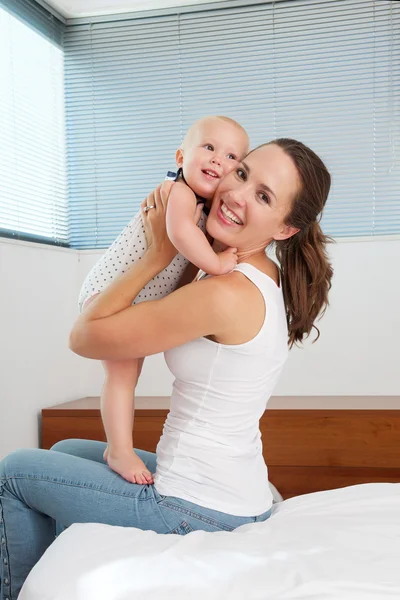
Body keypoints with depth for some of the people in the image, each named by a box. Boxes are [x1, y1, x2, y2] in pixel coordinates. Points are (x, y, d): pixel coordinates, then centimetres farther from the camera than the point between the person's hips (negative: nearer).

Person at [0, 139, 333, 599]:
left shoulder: (227, 294, -27)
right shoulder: (267, 280, 1)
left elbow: (86, 336, -19)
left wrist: (158, 254, -13)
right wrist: (169, 218, 1)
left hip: (199, 513, -9)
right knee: (65, 452, 27)